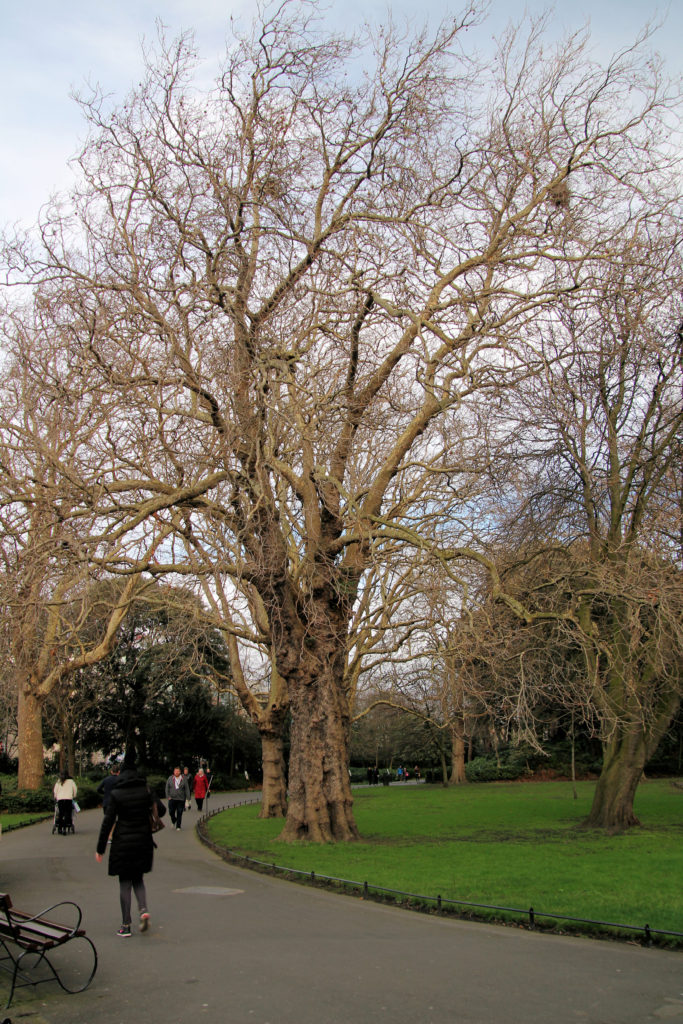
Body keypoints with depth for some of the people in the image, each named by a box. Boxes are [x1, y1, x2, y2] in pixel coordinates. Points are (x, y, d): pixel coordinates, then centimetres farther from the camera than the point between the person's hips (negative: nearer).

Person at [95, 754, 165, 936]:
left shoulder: (116, 794, -8)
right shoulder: (146, 790, -1)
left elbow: (107, 822, -7)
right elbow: (161, 810, -1)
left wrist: (100, 849, -1)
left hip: (123, 842, -2)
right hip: (143, 841, 3)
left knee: (125, 882, 6)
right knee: (138, 878, 19)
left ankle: (126, 926, 8)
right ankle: (143, 909, -5)